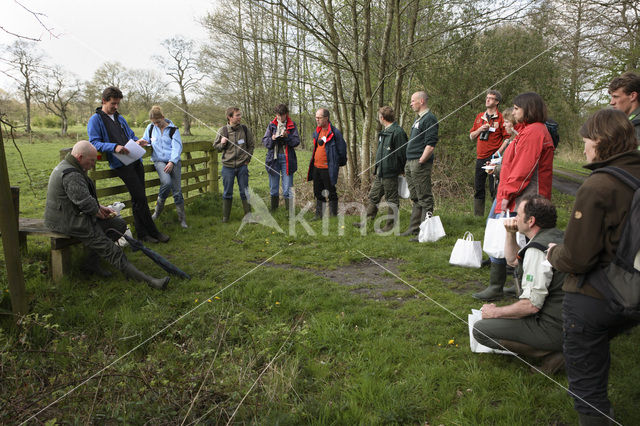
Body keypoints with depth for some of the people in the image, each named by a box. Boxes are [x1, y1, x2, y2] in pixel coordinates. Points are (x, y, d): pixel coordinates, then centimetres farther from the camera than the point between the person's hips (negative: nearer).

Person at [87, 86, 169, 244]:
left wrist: (138, 141, 7)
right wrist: (114, 147, -23)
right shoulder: (95, 120, 2)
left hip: (135, 159, 7)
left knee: (138, 198, 7)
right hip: (120, 163, -7)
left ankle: (142, 232, 13)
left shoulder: (120, 118, 24)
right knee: (140, 197, -11)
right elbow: (94, 143, -8)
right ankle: (153, 231, -2)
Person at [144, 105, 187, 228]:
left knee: (177, 190, -4)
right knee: (167, 182, -29)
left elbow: (177, 147, -5)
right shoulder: (150, 128, 11)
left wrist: (172, 162, -19)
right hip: (159, 161, 1)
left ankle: (182, 218, 7)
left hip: (173, 161, 0)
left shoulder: (173, 129, 3)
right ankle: (159, 207, -4)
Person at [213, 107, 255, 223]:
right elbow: (216, 146, 8)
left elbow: (251, 145, 12)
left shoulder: (245, 129, 1)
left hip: (242, 166, 1)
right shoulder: (223, 130, -3)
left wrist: (247, 159, 6)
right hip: (228, 166, 0)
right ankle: (225, 217, 18)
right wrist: (222, 144, -13)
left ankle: (248, 215, 17)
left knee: (244, 191, 6)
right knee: (227, 192, 7)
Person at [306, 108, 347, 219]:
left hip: (328, 169, -8)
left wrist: (341, 163, 1)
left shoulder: (334, 132, -12)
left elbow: (342, 149, -7)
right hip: (316, 167, 8)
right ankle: (318, 214, 26)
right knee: (318, 193, 15)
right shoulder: (317, 132, 11)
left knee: (331, 193, 3)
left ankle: (333, 216, 12)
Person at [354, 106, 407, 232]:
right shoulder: (384, 132, 16)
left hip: (390, 173, -10)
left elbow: (402, 153, -15)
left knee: (392, 200, 2)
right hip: (380, 173, 10)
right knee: (373, 197, 12)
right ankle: (366, 222, 19)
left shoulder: (398, 132, -14)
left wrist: (402, 170, -11)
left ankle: (390, 226, 10)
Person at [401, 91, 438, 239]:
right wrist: (409, 163, 17)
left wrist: (420, 162, -20)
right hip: (411, 163, 10)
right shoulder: (418, 119, 20)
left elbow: (431, 145, -19)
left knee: (425, 199, -5)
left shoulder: (429, 118, -11)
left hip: (420, 164, -10)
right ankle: (413, 228, 23)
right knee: (416, 198, 15)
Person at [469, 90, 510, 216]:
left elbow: (508, 138, -5)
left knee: (494, 189, -5)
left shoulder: (501, 118, -1)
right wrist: (480, 129, -3)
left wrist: (498, 152, -16)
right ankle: (478, 215, 17)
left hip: (493, 158, -5)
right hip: (480, 158, 5)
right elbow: (471, 136, 16)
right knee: (478, 189, 9)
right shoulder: (479, 116, 15)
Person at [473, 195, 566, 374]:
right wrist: (510, 234, 9)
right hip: (571, 319, 10)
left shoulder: (537, 250, -22)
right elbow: (513, 260, 23)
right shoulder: (557, 236, 9)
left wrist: (495, 312, -10)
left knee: (480, 330, -8)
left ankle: (551, 352, -7)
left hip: (555, 329, -10)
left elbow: (532, 305, -23)